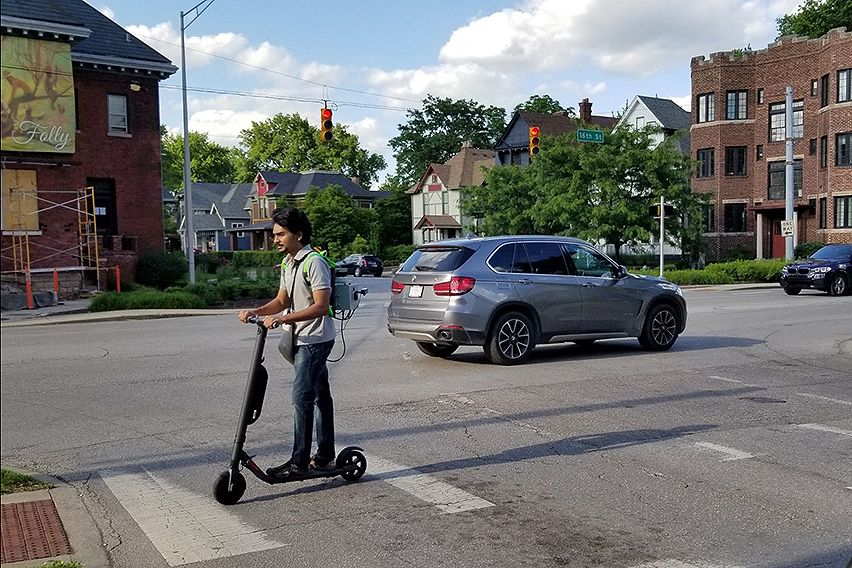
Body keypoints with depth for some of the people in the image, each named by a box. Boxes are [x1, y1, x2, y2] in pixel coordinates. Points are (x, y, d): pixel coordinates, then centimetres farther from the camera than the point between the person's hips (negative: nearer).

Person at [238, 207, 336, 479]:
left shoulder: (314, 263, -17)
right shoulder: (287, 263, 13)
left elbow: (321, 306, -23)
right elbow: (282, 300, 16)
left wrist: (283, 319, -28)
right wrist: (256, 311, -1)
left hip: (315, 339, -10)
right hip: (301, 339, 10)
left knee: (302, 397, -11)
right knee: (320, 395, 14)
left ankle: (299, 462, -6)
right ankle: (325, 456, 22)